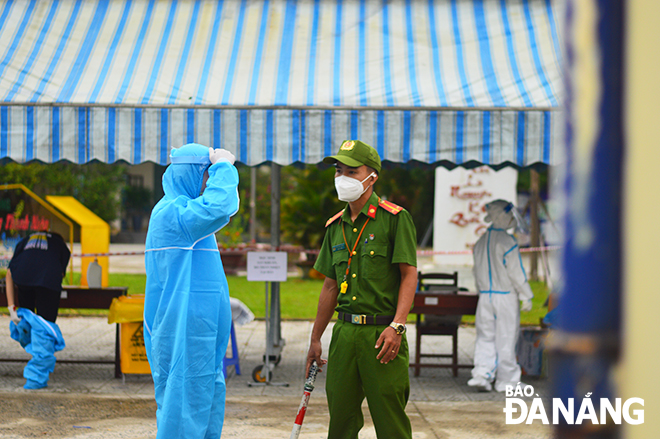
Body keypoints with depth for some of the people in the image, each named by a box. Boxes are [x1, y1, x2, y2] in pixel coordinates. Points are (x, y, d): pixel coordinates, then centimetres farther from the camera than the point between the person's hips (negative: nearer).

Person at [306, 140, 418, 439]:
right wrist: (315, 339, 20)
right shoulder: (335, 226, 14)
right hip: (344, 332, 6)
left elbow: (409, 274, -8)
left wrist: (397, 326, -18)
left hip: (382, 333, -5)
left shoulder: (394, 218, -4)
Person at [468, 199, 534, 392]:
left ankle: (481, 374, -5)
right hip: (506, 297, -6)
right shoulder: (507, 242, -14)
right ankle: (507, 380, 8)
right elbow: (516, 272, -13)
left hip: (485, 295, 6)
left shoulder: (480, 242, 8)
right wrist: (526, 297, -7)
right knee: (506, 338, 2)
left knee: (485, 336, 8)